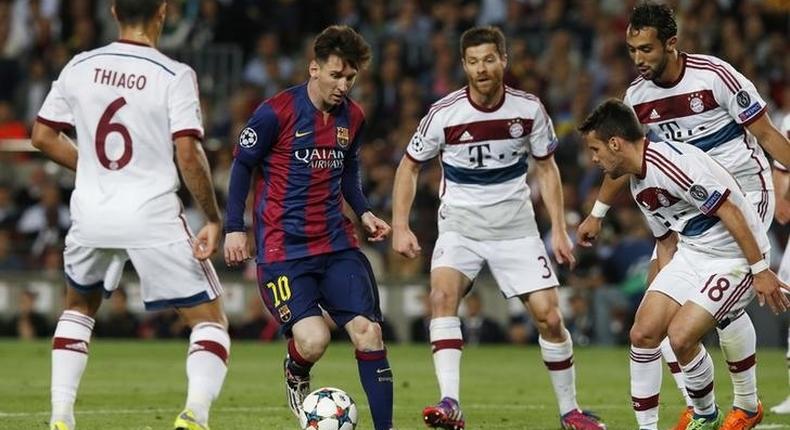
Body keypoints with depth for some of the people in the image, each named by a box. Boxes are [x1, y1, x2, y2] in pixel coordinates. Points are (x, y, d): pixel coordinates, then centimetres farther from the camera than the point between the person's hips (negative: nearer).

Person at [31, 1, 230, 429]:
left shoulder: (80, 67, 3)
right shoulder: (174, 76, -10)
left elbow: (42, 136, 11)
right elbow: (188, 156, -16)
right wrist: (213, 220, -8)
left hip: (90, 216, 4)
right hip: (153, 218, -4)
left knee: (79, 307, 30)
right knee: (209, 319, 7)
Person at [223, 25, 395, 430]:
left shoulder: (353, 117, 7)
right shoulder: (277, 112, -11)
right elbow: (242, 164, 0)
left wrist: (364, 212, 7)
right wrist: (235, 228, -3)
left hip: (336, 244, 5)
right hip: (283, 248, -5)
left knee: (368, 332, -7)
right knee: (313, 340, -19)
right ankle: (296, 374, 19)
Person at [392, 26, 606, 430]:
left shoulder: (528, 109, -7)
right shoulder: (444, 114, -12)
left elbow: (546, 168, 7)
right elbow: (409, 165, 2)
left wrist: (559, 230, 2)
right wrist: (400, 227, -6)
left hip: (516, 227, 1)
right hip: (460, 225, -1)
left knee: (548, 316, -5)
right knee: (443, 295, -28)